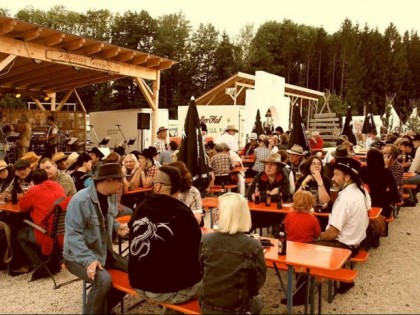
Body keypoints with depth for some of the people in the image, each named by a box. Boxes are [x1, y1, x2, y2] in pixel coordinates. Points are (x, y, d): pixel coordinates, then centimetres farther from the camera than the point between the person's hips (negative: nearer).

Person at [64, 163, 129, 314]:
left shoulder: (111, 196, 2)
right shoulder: (80, 200, -24)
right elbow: (73, 234, -27)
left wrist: (118, 226, -3)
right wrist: (89, 260, -36)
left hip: (104, 251, 8)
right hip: (79, 256, -8)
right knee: (103, 279, -32)